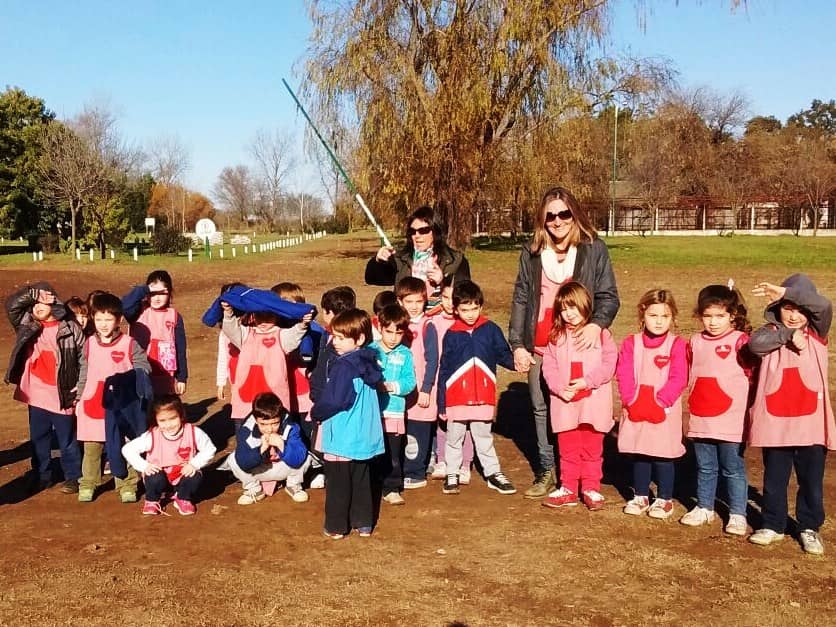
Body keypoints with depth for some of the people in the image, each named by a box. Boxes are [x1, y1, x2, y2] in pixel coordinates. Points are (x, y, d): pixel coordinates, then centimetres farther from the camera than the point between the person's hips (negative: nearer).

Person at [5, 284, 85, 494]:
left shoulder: (70, 328, -5)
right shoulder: (27, 325, 6)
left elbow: (83, 358, -6)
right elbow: (11, 304, -6)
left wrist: (80, 387, -9)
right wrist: (34, 293, -14)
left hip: (62, 396, -4)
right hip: (36, 397, 4)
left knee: (67, 440, 7)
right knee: (38, 439, 14)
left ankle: (73, 477, 19)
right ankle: (41, 477, 27)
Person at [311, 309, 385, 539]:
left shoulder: (344, 366, -21)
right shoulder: (369, 363, 4)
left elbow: (333, 400, -23)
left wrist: (316, 413, -2)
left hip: (342, 437, -8)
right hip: (364, 436, 8)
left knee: (338, 483, 5)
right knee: (361, 480, 17)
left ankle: (336, 526, 13)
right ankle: (364, 523, 23)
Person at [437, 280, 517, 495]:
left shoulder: (490, 330, -1)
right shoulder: (451, 335, -3)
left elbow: (503, 354, 1)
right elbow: (444, 370, 0)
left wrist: (517, 362, -22)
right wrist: (441, 403, 0)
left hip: (483, 396, 0)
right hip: (456, 397, 0)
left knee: (484, 437, 13)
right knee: (454, 438, 12)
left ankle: (493, 473, 22)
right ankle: (452, 474, 25)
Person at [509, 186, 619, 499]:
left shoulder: (594, 249, -2)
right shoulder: (531, 251, 6)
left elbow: (608, 297, -2)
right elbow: (520, 299, 7)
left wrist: (597, 324, -22)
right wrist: (517, 344, 1)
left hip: (578, 346, -3)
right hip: (539, 348, 3)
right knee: (542, 409, 11)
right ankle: (546, 471, 24)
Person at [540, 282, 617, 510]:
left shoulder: (600, 333, -5)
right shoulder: (556, 336, 4)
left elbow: (609, 364, -10)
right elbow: (549, 366, 1)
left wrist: (586, 381, -18)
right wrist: (560, 387, -14)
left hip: (593, 402, -2)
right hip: (564, 403, 3)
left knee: (592, 449, 9)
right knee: (568, 450, 12)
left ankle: (591, 489, 20)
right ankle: (568, 489, 23)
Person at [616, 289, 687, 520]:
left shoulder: (677, 345, -6)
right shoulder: (631, 343, 3)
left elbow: (678, 379, -12)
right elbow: (623, 375, -2)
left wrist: (659, 402, -18)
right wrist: (633, 401, -13)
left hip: (664, 411, -3)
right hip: (635, 411, 3)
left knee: (662, 456, 4)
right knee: (639, 455, 12)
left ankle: (664, 499, 18)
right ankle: (641, 496, 26)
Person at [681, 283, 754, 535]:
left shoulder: (740, 341, -9)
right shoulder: (696, 342, 7)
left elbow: (752, 374, -10)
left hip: (731, 420, -5)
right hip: (700, 419, 5)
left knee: (733, 470, 6)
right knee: (705, 468, 17)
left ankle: (737, 514, 16)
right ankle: (704, 508, 30)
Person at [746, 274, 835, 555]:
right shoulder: (772, 332, 2)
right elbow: (755, 343, -21)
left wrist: (786, 291, -23)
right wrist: (788, 334, -21)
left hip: (811, 421, 0)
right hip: (775, 422, 0)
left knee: (811, 479, 11)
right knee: (774, 478, 12)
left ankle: (810, 527, 26)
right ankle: (773, 524, 27)